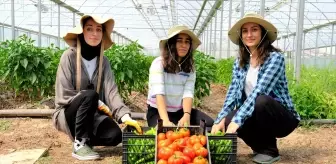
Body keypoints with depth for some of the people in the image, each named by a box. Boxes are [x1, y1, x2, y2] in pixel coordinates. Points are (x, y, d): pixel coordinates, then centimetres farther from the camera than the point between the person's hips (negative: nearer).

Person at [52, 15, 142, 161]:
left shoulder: (103, 61, 0)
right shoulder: (69, 56, -12)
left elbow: (111, 91, -13)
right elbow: (64, 95, -16)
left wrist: (125, 116, -29)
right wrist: (97, 103, -19)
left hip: (91, 114, 4)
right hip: (67, 114, -3)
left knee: (114, 135, -23)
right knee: (90, 95, -33)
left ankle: (85, 138, 7)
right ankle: (80, 144, -18)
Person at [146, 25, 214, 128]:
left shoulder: (190, 67, -1)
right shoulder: (159, 63, -14)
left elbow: (188, 93, -13)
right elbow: (158, 93, -26)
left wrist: (186, 115, -33)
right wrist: (166, 120, -40)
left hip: (180, 111, 5)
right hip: (158, 111, -4)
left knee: (210, 124, -15)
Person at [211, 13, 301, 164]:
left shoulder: (275, 57, -16)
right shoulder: (239, 62, 2)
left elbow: (259, 91, -29)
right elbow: (232, 93, -6)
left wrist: (237, 120, -37)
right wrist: (220, 119, -21)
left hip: (282, 117, -4)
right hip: (257, 115, 4)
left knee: (260, 101, -35)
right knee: (229, 120, -26)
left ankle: (270, 150, -10)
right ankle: (261, 146, 4)